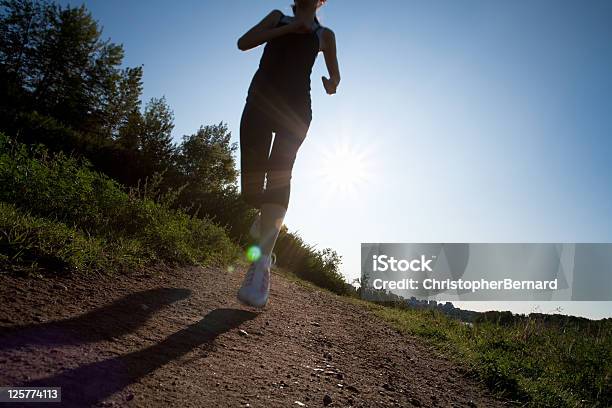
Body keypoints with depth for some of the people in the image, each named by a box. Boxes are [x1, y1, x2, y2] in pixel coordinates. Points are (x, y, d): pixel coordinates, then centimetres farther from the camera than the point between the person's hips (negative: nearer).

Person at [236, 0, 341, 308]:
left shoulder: (325, 35, 23)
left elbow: (335, 75, 27)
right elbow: (244, 43, 10)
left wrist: (332, 84, 2)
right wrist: (288, 28, 0)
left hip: (296, 108, -1)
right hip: (260, 101, 1)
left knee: (279, 174, -25)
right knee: (250, 189, -7)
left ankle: (262, 264, -38)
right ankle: (267, 218, 29)